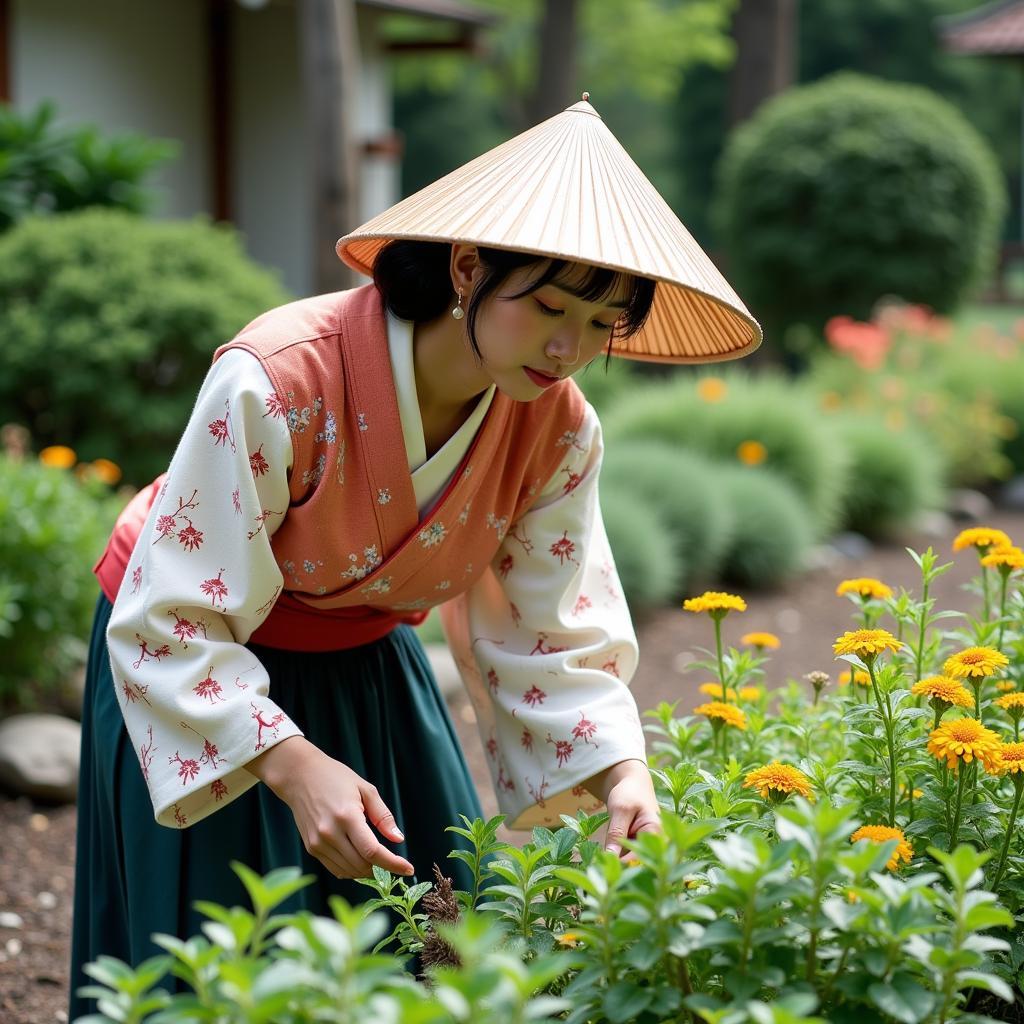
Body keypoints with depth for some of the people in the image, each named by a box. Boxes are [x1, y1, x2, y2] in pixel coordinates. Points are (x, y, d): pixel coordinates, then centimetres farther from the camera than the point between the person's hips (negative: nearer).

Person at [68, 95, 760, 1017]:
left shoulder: (558, 431, -16)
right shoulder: (275, 382, -33)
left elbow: (555, 639, -9)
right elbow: (171, 625, -30)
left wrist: (622, 771, -26)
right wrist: (294, 764, -41)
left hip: (366, 667, 5)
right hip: (206, 680, -4)